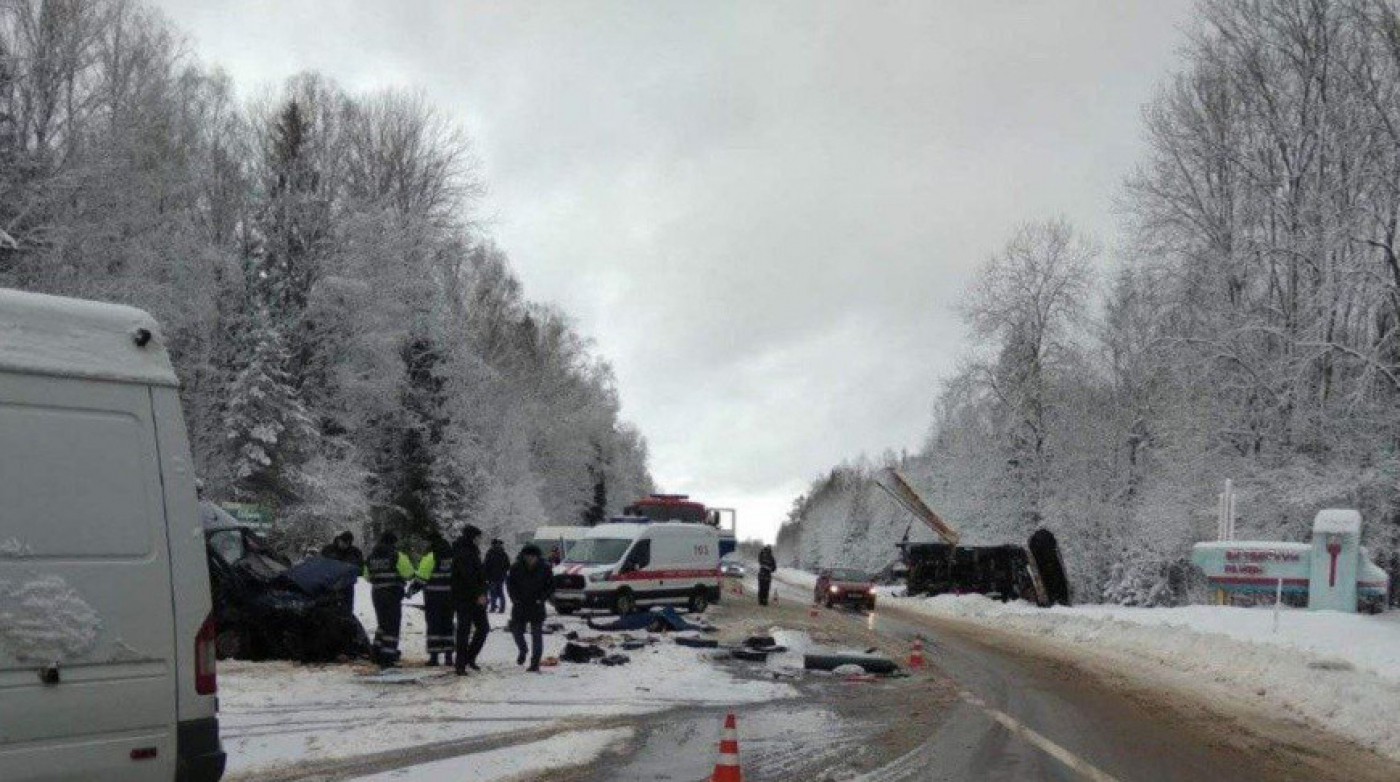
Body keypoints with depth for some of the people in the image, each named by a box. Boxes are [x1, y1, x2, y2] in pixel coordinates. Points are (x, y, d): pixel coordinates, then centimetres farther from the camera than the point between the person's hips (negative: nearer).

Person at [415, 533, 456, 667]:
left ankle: (434, 655, -2)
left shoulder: (430, 557, -12)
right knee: (447, 624, 12)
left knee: (433, 624, 1)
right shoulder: (453, 556, 6)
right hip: (449, 594, 5)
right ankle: (448, 655, 11)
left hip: (433, 595, -5)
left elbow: (422, 577, -11)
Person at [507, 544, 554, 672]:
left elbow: (551, 586, 0)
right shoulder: (516, 567, -6)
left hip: (536, 605, -2)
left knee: (537, 634, -4)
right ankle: (523, 651, 35)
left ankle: (535, 663, 0)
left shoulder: (545, 568, -8)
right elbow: (510, 583, 5)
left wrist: (541, 598, -12)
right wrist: (515, 598, -7)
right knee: (516, 628, 6)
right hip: (520, 604, 2)